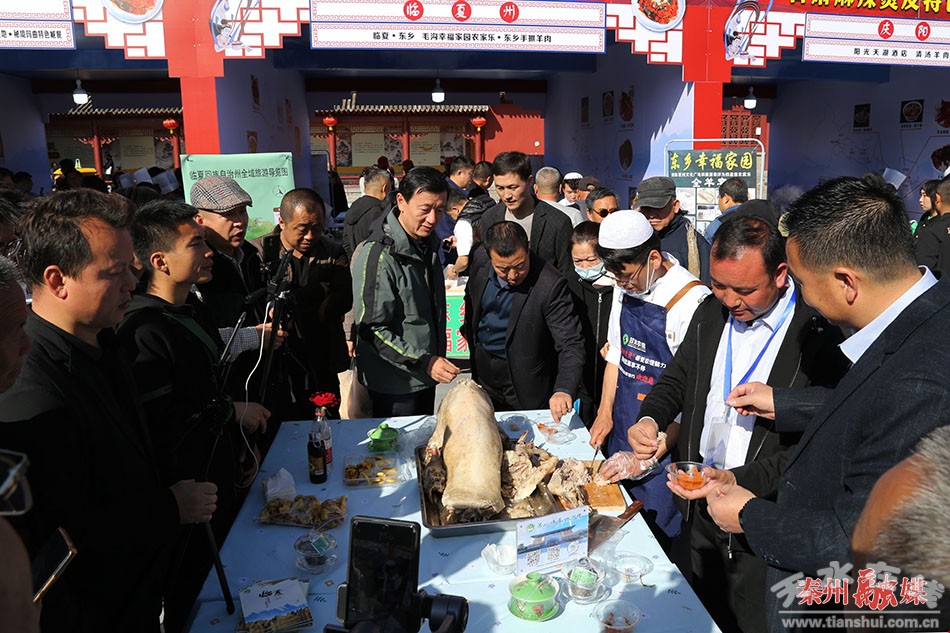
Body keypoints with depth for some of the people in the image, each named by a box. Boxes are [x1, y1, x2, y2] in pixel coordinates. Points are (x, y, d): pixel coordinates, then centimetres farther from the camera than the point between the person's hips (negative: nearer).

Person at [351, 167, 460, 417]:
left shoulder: (427, 242, 5)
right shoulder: (377, 254, -23)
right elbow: (371, 328, -23)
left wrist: (434, 360, 14)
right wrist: (425, 361, -25)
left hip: (426, 376, 8)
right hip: (394, 385, -8)